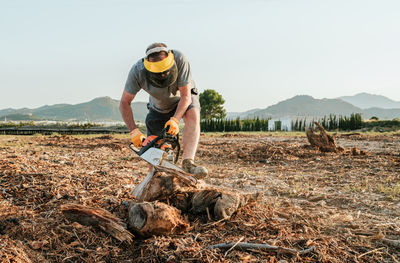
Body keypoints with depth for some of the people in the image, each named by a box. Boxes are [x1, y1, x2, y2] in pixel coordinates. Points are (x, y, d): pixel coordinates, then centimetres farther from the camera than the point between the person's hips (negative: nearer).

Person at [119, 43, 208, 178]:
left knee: (193, 116, -35)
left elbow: (186, 96, -33)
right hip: (158, 106, 2)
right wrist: (134, 131, -33)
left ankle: (187, 163, -41)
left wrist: (174, 120, -46)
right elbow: (124, 103, -23)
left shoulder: (180, 60, -37)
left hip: (183, 98, -2)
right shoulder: (137, 71, -32)